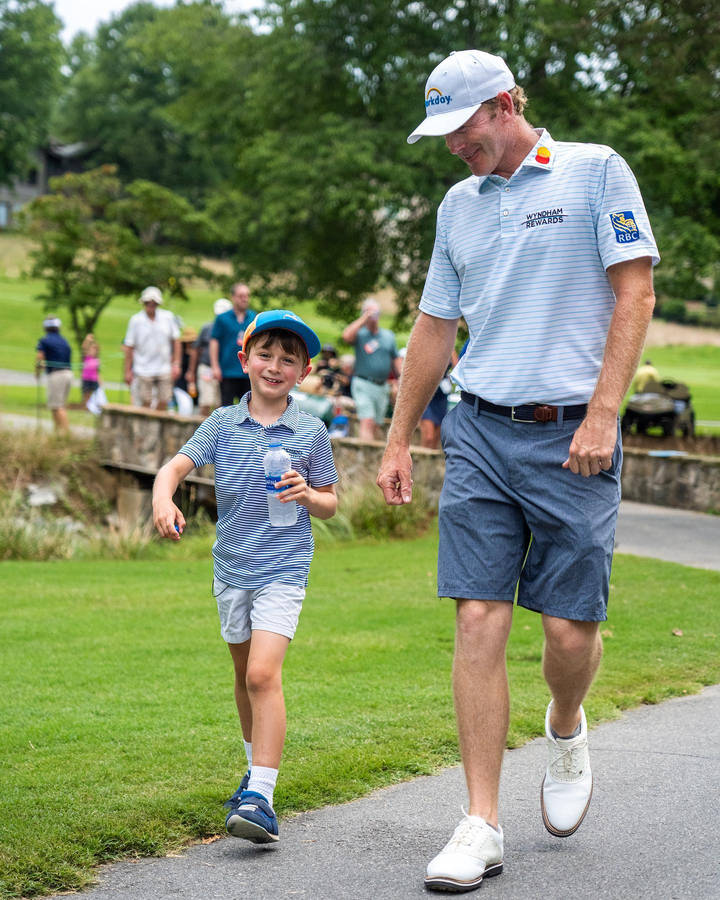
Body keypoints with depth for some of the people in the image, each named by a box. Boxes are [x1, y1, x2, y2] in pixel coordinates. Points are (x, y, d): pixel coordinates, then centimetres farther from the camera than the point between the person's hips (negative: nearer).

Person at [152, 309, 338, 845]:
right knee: (245, 675, 19)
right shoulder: (223, 424, 1)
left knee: (263, 675, -18)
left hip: (283, 570, -4)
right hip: (232, 568, 4)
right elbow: (176, 466, -8)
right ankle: (257, 766, 40)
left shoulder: (310, 433, -4)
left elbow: (330, 504, 5)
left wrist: (308, 495, -18)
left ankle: (261, 799, -21)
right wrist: (163, 499, -30)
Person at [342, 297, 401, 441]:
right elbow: (347, 336, -21)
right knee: (367, 422, -17)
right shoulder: (360, 334, 2)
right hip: (363, 385, -4)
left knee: (376, 425, 10)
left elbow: (395, 360, 18)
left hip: (382, 386, 4)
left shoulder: (388, 336, 16)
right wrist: (364, 319, -14)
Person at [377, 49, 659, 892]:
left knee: (570, 629, -3)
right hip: (480, 433, 4)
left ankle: (566, 730, 32)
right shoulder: (458, 204, 16)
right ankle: (481, 825, -1)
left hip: (571, 439, -4)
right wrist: (397, 438, 18)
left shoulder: (595, 172, 0)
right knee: (478, 620, -5)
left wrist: (603, 412, -14)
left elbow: (635, 292, -6)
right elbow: (435, 326, 21)